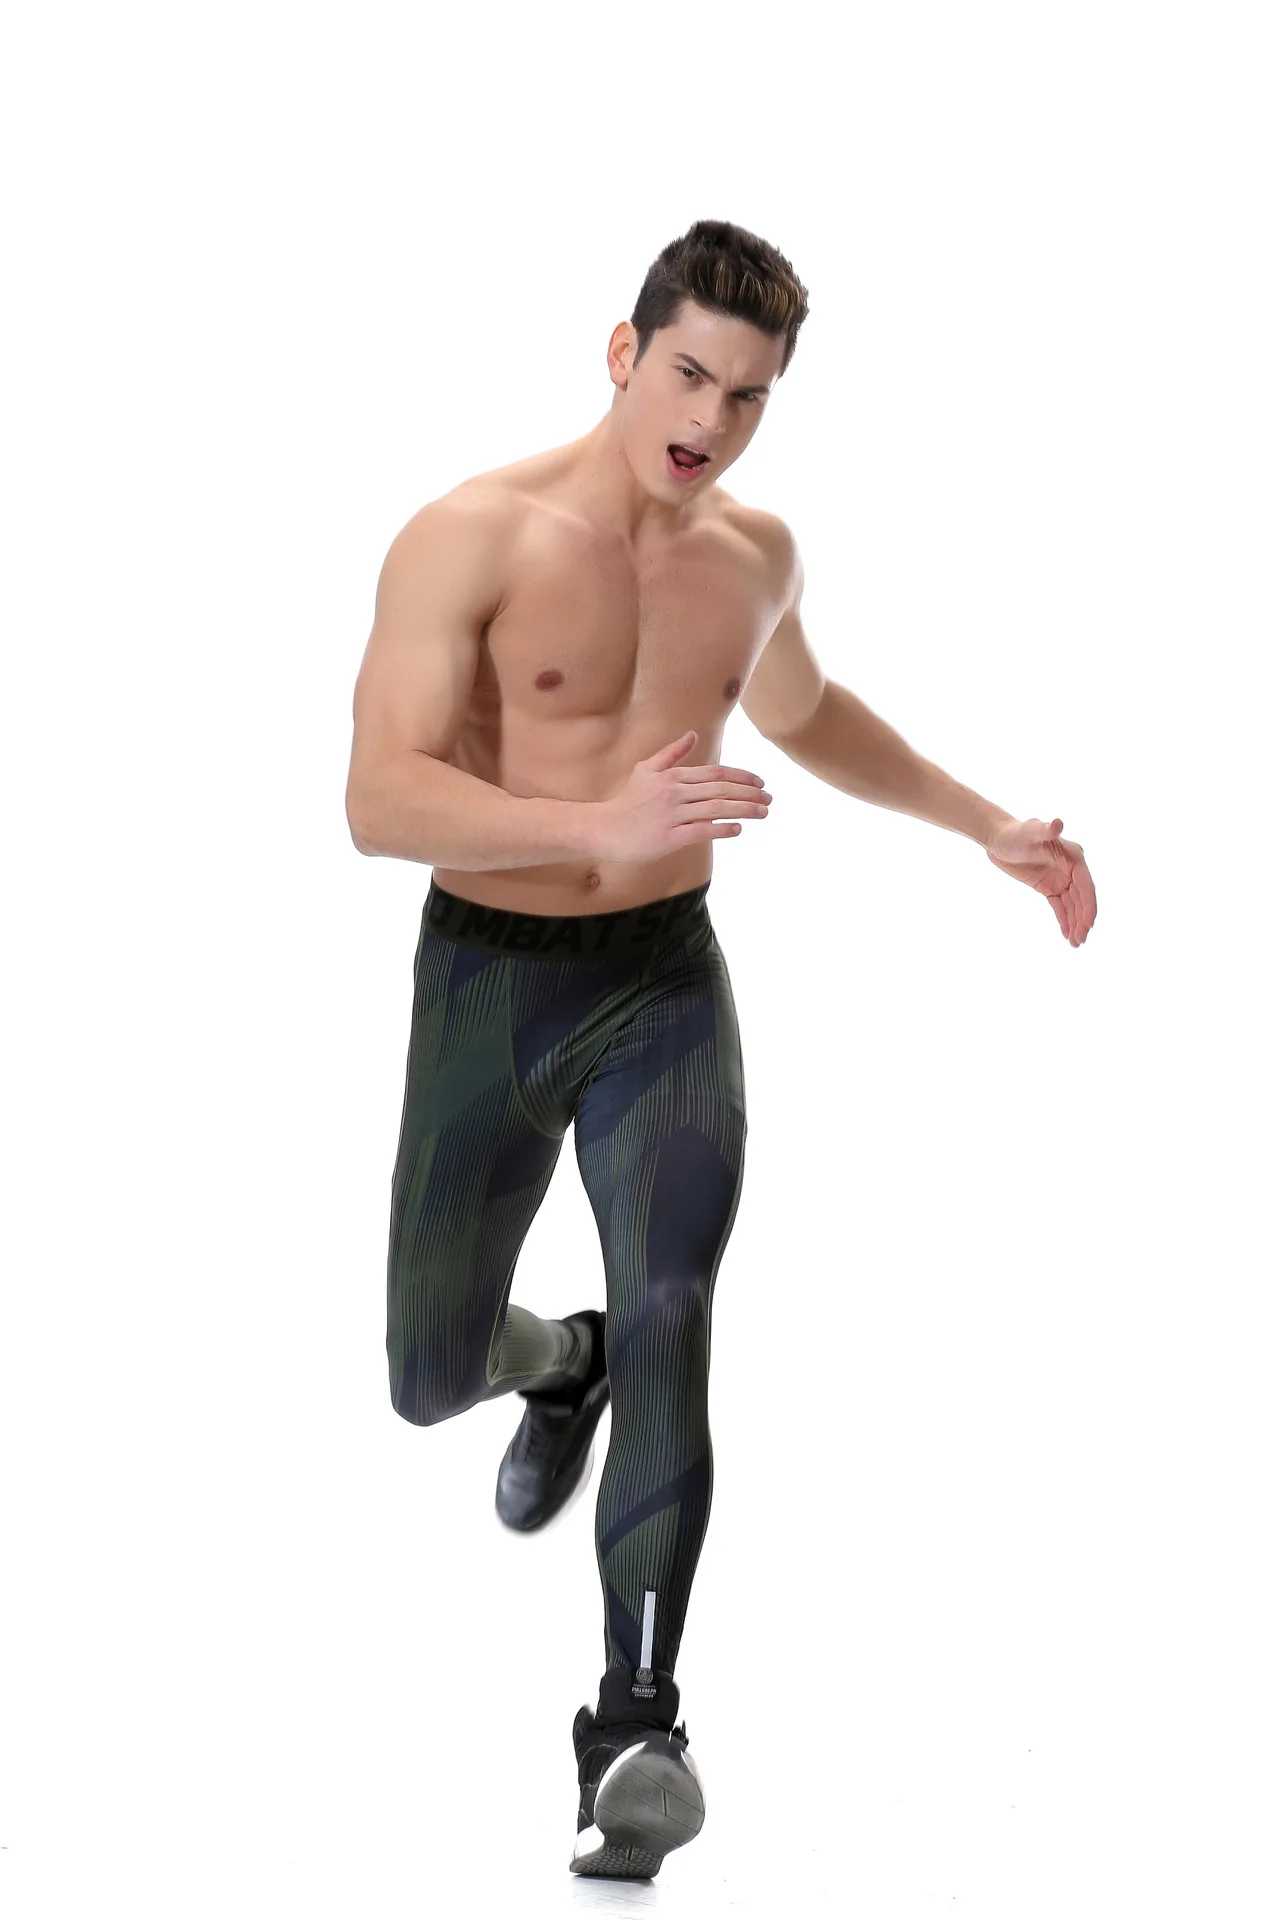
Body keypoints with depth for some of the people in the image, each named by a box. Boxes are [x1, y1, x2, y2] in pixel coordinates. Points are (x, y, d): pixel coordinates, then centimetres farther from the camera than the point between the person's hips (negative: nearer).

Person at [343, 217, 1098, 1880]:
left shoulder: (757, 553, 4)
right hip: (488, 988, -2)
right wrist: (600, 829, -36)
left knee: (669, 1331, -17)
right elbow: (380, 799, -23)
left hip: (667, 986, 2)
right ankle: (557, 1365, 48)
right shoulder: (473, 539, -15)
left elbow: (804, 713, 26)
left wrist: (989, 825, 22)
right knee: (430, 1374, 11)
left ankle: (635, 1727, -11)